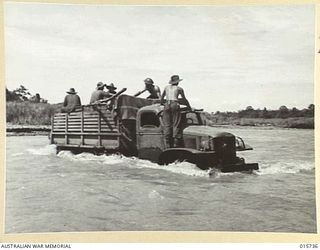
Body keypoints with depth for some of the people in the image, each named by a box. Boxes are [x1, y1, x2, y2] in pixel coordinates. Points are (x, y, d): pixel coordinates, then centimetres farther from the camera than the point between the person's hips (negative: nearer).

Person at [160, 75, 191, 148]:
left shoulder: (167, 87, 22)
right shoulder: (179, 88, 14)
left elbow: (161, 99, 28)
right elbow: (184, 100, 21)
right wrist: (189, 107, 33)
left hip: (167, 105, 3)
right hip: (175, 105, -3)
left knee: (167, 125, 0)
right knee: (176, 125, -4)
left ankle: (168, 144, -6)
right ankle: (176, 144, -10)